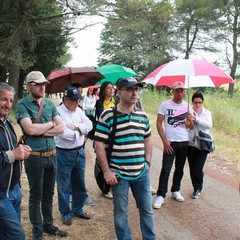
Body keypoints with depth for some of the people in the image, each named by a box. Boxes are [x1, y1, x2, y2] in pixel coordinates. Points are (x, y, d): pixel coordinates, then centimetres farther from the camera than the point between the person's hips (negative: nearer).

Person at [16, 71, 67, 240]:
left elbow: (61, 128, 0)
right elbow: (30, 130, -22)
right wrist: (50, 124, -7)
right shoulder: (22, 104, -9)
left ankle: (48, 224, 34)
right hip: (34, 157, -5)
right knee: (36, 196, 9)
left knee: (48, 194, 18)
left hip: (52, 155, 5)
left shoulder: (50, 104, 6)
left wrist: (41, 131, -13)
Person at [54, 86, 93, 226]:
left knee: (80, 184, 18)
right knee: (64, 186, 7)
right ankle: (66, 213, 23)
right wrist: (80, 133, -11)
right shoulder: (58, 112, -14)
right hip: (64, 154, -6)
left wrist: (76, 127, -16)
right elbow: (63, 132, -25)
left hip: (80, 152, 7)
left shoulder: (79, 110, 8)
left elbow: (89, 125, 0)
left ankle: (78, 209, 35)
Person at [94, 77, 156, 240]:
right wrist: (107, 171, -12)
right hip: (119, 174, -4)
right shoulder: (108, 115, -12)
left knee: (147, 210, 17)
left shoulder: (143, 116, 4)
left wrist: (148, 162, 9)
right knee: (121, 213, 11)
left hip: (142, 173, 5)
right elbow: (99, 144, -11)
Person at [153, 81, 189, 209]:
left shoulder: (187, 106, 5)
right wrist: (165, 141, -11)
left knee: (179, 169, 13)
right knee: (166, 169, -6)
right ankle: (161, 196, 0)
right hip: (170, 142, -3)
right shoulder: (165, 105, -4)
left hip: (184, 142, 4)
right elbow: (159, 123, -4)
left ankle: (175, 191, 29)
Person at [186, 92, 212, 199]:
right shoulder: (189, 112, -3)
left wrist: (196, 119, -25)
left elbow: (209, 125, -13)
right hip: (190, 144, 0)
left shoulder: (207, 112, 3)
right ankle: (197, 188, 30)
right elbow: (188, 127, -9)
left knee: (197, 168, -6)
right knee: (192, 168, 7)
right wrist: (189, 122, -31)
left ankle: (198, 187, 21)